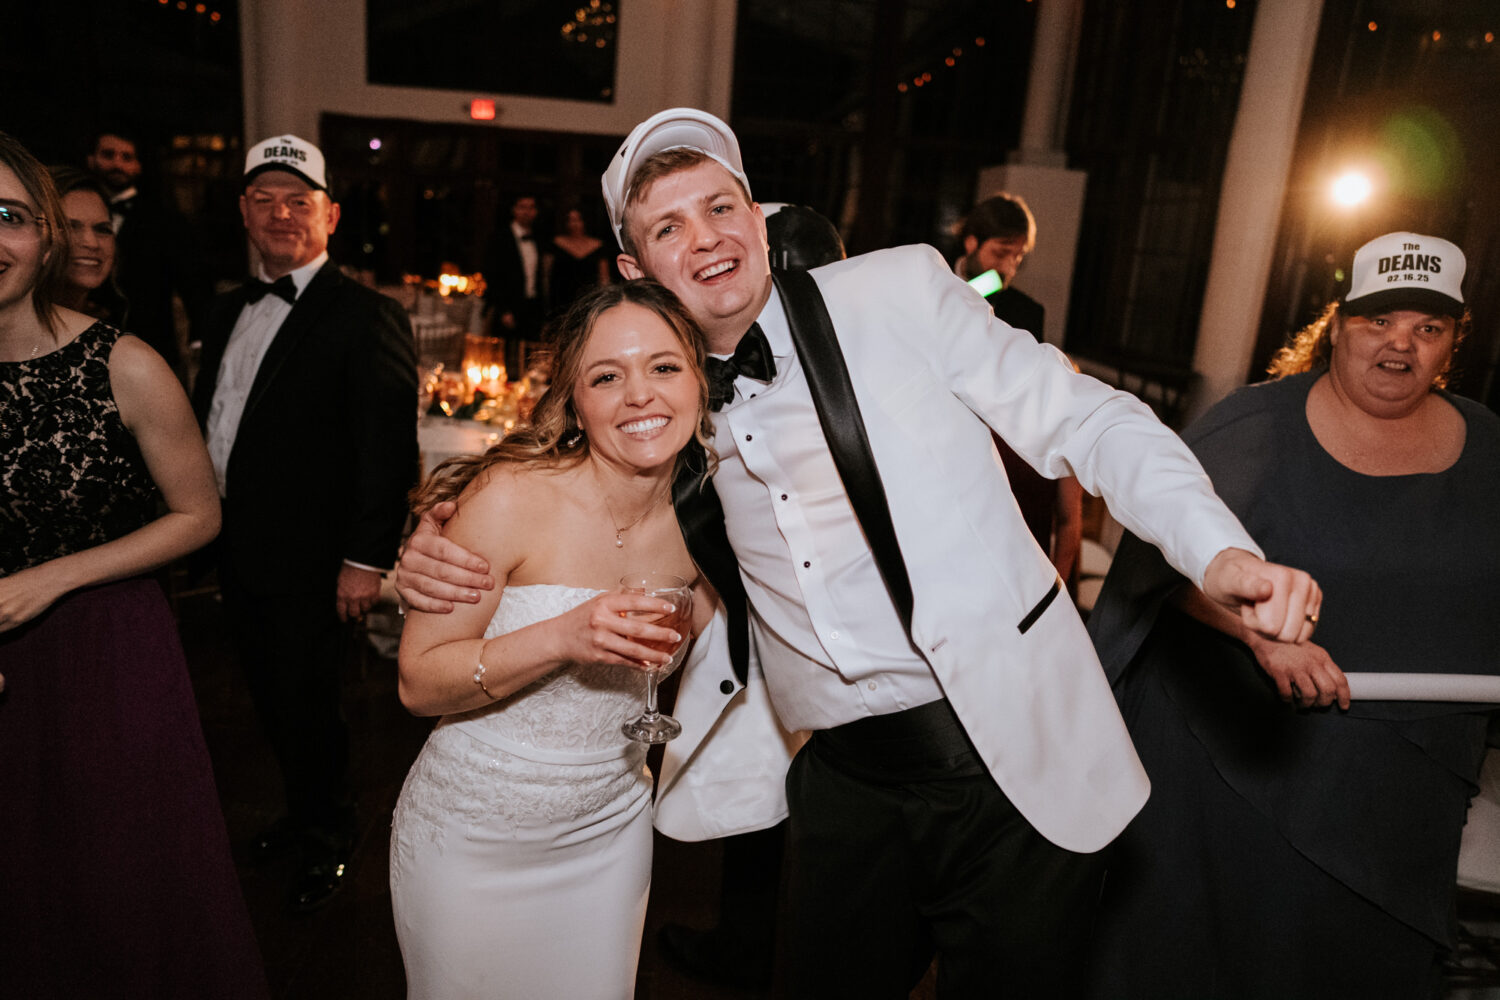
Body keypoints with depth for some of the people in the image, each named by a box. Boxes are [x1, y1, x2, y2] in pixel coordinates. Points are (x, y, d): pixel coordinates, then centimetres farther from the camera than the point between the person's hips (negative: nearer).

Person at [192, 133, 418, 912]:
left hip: (309, 566, -7)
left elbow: (387, 447, -18)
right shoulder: (228, 312, 12)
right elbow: (207, 423, 15)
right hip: (238, 556, 7)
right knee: (272, 701, 20)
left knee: (305, 707, 6)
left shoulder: (367, 316, -13)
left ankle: (328, 840, 31)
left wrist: (367, 558, -21)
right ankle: (304, 812, 43)